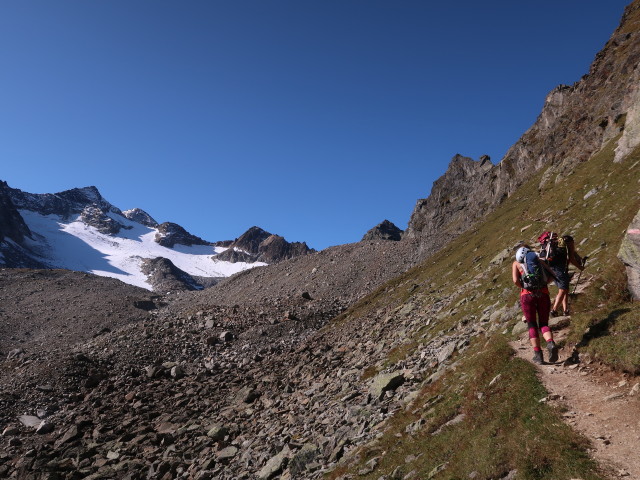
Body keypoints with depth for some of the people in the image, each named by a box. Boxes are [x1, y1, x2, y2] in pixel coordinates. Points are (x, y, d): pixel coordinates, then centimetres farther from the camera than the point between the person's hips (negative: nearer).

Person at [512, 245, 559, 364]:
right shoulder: (538, 260, 18)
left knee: (532, 325, 8)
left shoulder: (516, 263, 10)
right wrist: (542, 284, 15)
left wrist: (524, 288, 10)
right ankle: (551, 343, -15)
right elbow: (552, 275, 10)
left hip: (527, 295, -2)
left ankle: (538, 354, 2)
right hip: (543, 294, 2)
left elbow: (516, 280, -6)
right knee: (544, 324, 12)